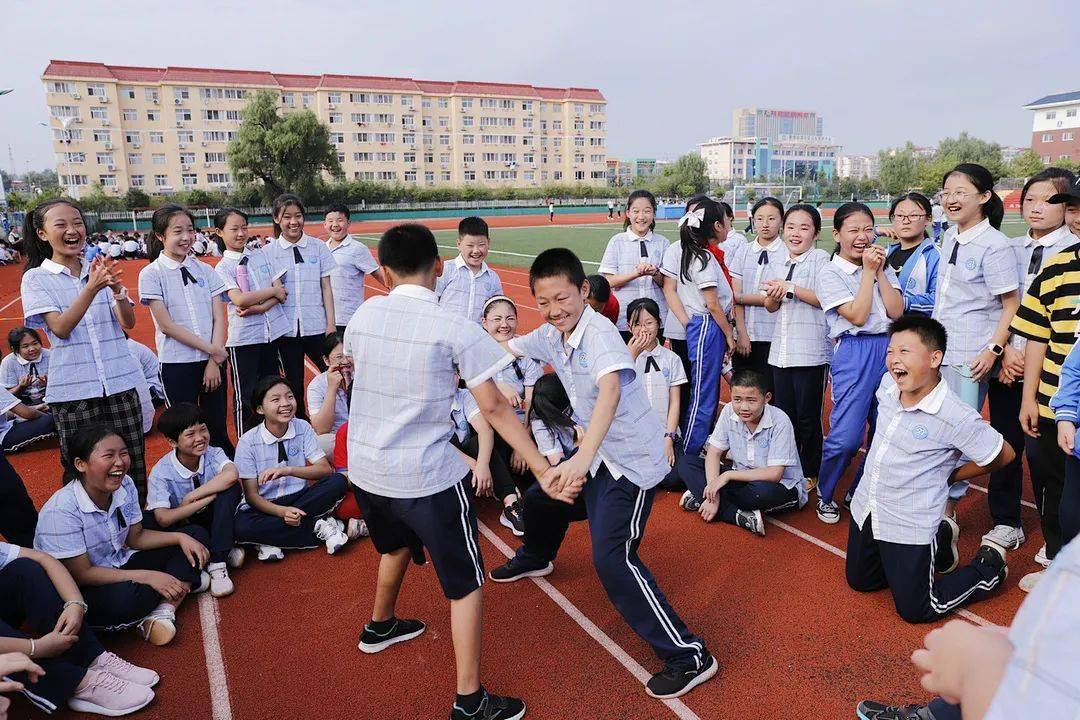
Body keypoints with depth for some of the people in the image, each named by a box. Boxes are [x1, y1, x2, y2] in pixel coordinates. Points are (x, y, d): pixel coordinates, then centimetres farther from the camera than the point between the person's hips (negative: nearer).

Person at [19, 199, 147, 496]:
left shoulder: (101, 270, 9)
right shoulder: (36, 279, 0)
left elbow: (128, 322, 0)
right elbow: (60, 328, -13)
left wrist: (117, 289, -20)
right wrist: (92, 288, -25)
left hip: (119, 382, 2)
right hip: (73, 390, -2)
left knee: (134, 466, 6)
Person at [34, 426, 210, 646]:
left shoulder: (125, 485, -7)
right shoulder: (61, 510, -26)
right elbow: (81, 574, -23)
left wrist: (181, 537, -11)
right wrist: (146, 576, -25)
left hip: (118, 566, 8)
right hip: (79, 590, -8)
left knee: (195, 534, -2)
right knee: (125, 596, -40)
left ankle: (164, 612, -20)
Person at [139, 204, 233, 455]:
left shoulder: (205, 270, 6)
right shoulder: (151, 274, -4)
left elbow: (219, 318, 2)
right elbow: (166, 325, -10)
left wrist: (214, 361, -7)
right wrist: (210, 349, -12)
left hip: (213, 361, 3)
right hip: (177, 363, -3)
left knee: (218, 430, 10)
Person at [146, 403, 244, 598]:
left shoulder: (213, 454, -14)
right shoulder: (161, 473, -18)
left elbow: (231, 475, -38)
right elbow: (163, 518, -29)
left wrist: (190, 498, -31)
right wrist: (210, 497, -29)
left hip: (214, 523, 1)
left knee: (230, 487, -27)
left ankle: (217, 563, -27)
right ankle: (225, 551, -18)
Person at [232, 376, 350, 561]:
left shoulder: (302, 428, -4)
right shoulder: (248, 442, -10)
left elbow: (325, 469, -10)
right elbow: (251, 495, -11)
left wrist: (288, 470, -27)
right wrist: (282, 512, -29)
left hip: (300, 497, 2)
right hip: (265, 505, -2)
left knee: (339, 482, -24)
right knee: (240, 527, -34)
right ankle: (319, 527, -21)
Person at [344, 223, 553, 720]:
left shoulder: (364, 314, 0)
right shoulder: (454, 328, -15)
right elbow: (494, 408, -17)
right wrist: (543, 470, -11)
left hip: (363, 469, 6)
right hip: (427, 478, -6)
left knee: (396, 545, 34)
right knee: (465, 582, 9)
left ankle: (380, 627, 57)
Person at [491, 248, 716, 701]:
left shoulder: (598, 333, -26)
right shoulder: (550, 336, -1)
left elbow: (610, 389, -44)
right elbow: (508, 348, 16)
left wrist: (582, 458, -56)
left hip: (632, 461, -9)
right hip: (596, 453, 9)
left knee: (612, 559, -17)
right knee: (541, 497, 24)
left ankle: (689, 657, -5)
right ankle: (535, 557, 59)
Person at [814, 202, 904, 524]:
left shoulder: (883, 267, 12)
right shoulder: (830, 272, -3)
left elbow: (897, 312, 0)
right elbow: (857, 315, -13)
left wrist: (880, 271, -3)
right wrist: (868, 271, -8)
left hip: (889, 349, 5)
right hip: (854, 353, -5)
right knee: (846, 437, -10)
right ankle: (824, 494, 15)